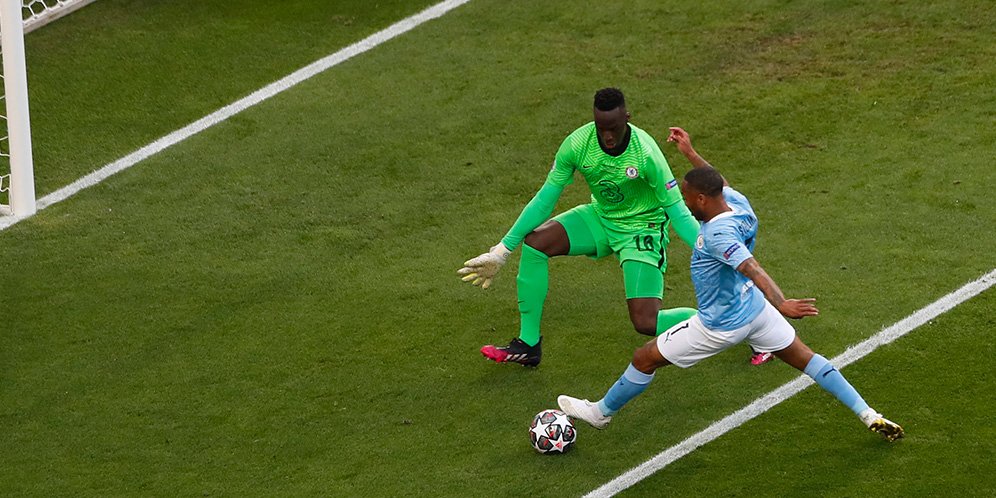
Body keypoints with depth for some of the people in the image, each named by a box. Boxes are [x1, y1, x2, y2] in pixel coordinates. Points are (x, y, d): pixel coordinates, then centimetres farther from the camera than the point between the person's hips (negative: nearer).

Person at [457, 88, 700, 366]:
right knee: (534, 241, -17)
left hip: (642, 227, -5)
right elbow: (545, 198, -9)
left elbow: (678, 211, -22)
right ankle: (528, 345, -5)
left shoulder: (645, 153, -30)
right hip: (600, 217, 5)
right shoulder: (578, 143, -19)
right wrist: (501, 251, -7)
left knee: (646, 323, -18)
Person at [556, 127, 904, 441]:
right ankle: (869, 415, 11)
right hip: (754, 309, 8)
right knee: (803, 357, 17)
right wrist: (690, 153, 20)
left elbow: (754, 270, -46)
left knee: (645, 359, 8)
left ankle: (601, 412, 28)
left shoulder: (718, 234, -34)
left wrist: (781, 304, -57)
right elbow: (719, 184, 16)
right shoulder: (737, 203, -8)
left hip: (721, 325, -8)